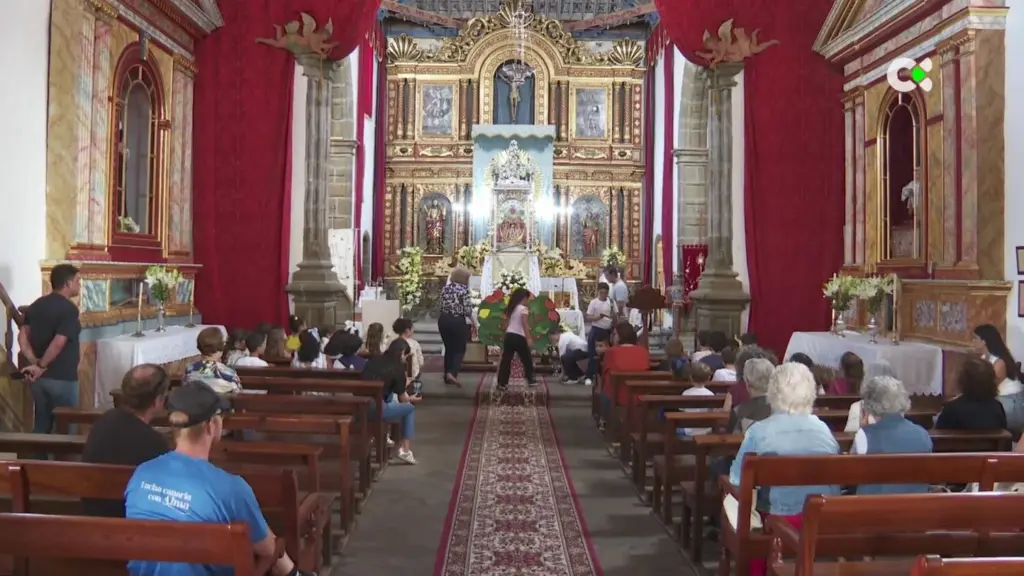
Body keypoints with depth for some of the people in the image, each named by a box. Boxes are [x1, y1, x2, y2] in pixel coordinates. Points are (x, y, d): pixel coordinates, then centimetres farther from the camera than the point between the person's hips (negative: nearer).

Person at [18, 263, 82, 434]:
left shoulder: (37, 305, 9)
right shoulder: (69, 309, -15)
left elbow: (22, 336, 3)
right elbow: (58, 343, -24)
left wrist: (34, 362, -4)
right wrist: (42, 366, -12)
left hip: (38, 378, 7)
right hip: (62, 378, -7)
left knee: (41, 424, 17)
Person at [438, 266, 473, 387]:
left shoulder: (445, 288, 5)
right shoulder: (464, 289, -12)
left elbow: (442, 306, 9)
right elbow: (468, 310, -13)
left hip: (444, 320, 5)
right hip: (458, 322, -5)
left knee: (449, 348, 16)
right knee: (460, 350, 6)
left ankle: (448, 377, 19)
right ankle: (452, 373, -15)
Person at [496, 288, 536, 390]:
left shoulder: (510, 308, 14)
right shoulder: (523, 309, -7)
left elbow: (506, 324, 14)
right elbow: (525, 325, -14)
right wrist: (529, 338, -14)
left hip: (509, 336, 6)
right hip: (519, 337, -6)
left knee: (506, 360, 4)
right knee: (527, 359, 12)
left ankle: (502, 383, 0)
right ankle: (530, 380, 21)